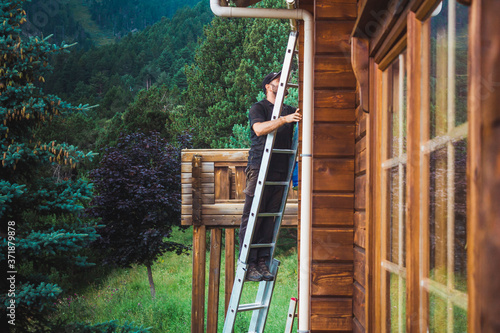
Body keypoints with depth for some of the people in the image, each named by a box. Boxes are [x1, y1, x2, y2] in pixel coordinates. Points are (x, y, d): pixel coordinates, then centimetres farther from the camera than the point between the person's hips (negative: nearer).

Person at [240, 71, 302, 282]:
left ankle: (262, 263, 5)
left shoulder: (289, 111, 23)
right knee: (252, 218, -7)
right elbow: (259, 129, -14)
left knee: (270, 219, 3)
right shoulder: (258, 108, 4)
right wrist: (284, 120, -24)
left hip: (280, 171, 6)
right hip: (259, 169, -5)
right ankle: (248, 265, -5)